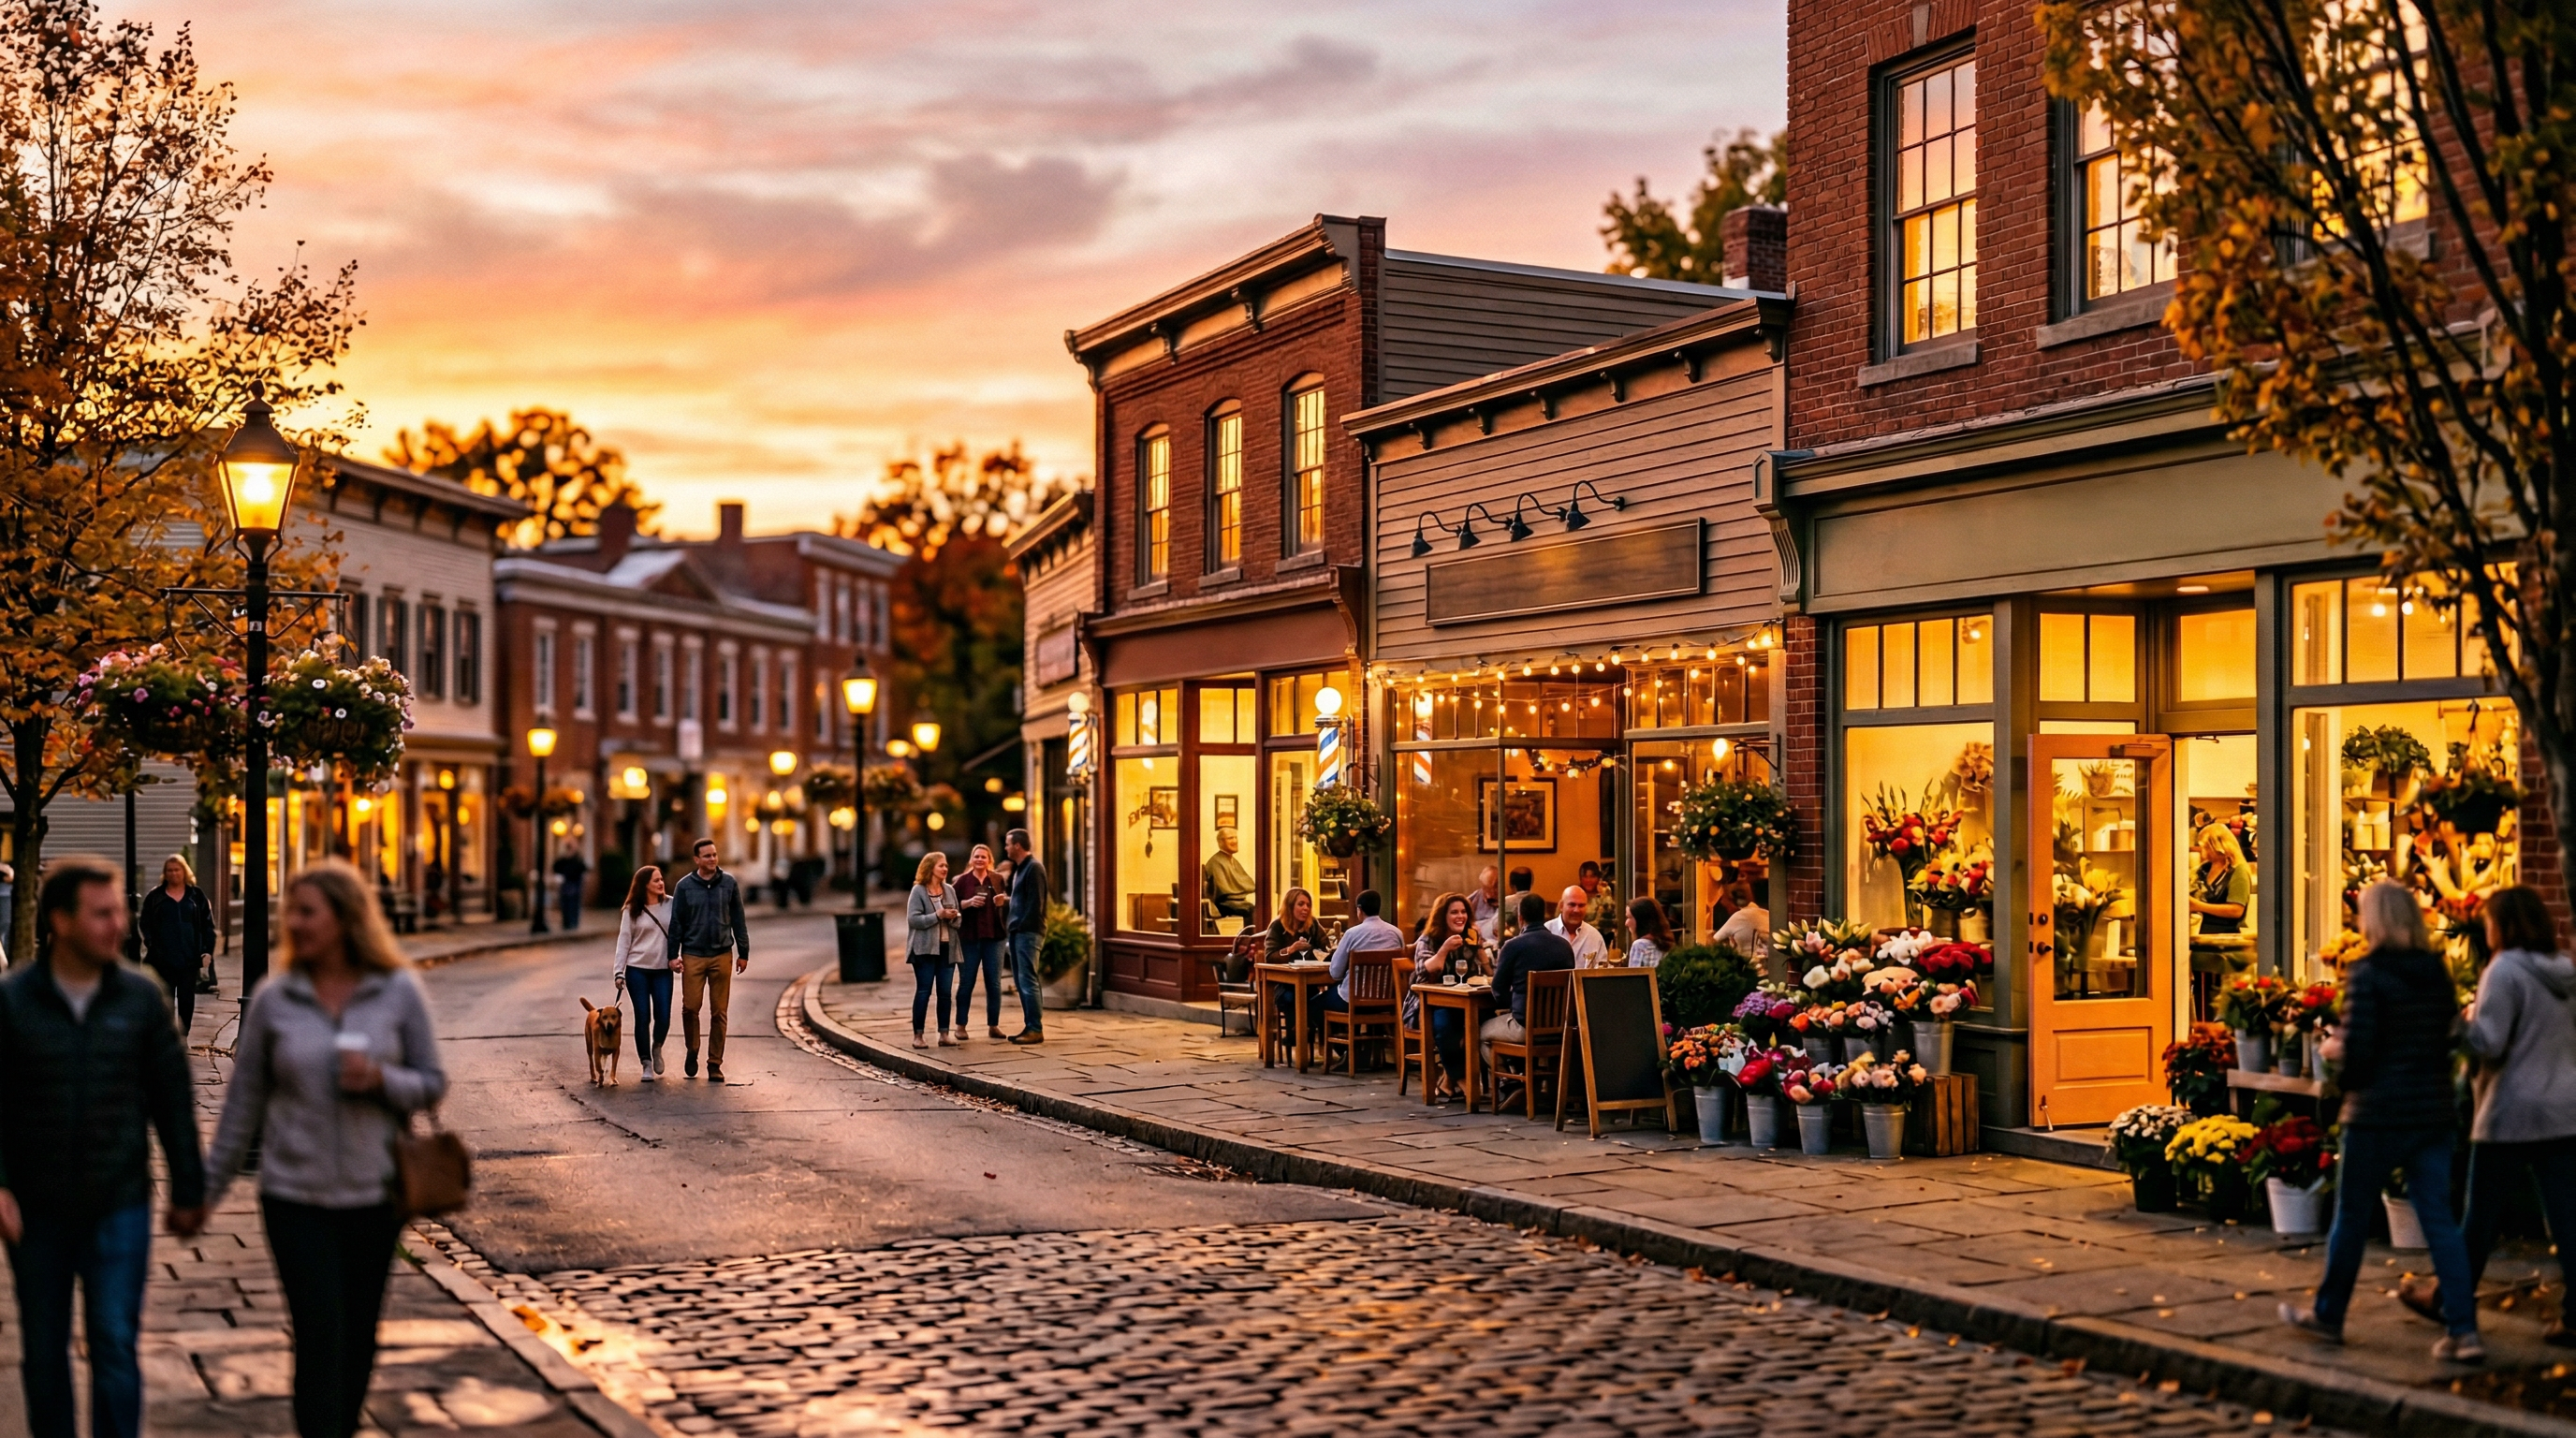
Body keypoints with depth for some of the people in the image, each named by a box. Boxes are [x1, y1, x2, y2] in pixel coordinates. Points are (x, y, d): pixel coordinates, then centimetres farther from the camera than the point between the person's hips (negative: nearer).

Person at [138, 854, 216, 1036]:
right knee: (166, 1000, 3)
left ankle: (183, 1034, 13)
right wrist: (151, 946, -9)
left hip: (189, 958, 0)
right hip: (164, 959, 0)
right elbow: (145, 925, 6)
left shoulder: (196, 896, 8)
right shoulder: (155, 897, 7)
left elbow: (208, 925, 7)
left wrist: (207, 951, -2)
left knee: (187, 999, 4)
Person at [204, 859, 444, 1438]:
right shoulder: (273, 1000, -3)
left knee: (359, 1336, 13)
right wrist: (209, 1187, 6)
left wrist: (382, 1079, -20)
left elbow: (433, 1084, 1)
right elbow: (245, 1101, 4)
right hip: (295, 1196, -1)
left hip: (374, 1193, 1)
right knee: (320, 1337, -5)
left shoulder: (399, 992, -4)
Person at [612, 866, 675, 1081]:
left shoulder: (671, 905, 2)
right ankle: (646, 1064, 9)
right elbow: (624, 941, 1)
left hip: (663, 969, 1)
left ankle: (657, 1048, 26)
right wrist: (619, 971, -6)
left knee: (663, 1017, -5)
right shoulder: (631, 910, 1)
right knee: (643, 1017, -1)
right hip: (637, 969, -1)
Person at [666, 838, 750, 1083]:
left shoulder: (729, 883, 4)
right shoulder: (685, 886, 1)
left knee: (719, 1012, 2)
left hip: (722, 955, 1)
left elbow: (738, 920, 8)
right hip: (693, 956, -1)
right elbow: (676, 922, 4)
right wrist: (672, 955, -1)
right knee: (690, 1007, -5)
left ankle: (715, 1063, 10)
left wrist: (744, 953, 6)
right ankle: (691, 1051, 20)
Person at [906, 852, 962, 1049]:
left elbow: (958, 919, 14)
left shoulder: (950, 890, 10)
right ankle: (918, 1035, 1)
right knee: (923, 991, -4)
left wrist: (955, 917, -9)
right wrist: (938, 916, -18)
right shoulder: (918, 891, -4)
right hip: (925, 948, -5)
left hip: (946, 947, 5)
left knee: (945, 992, 4)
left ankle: (944, 1034, 10)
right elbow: (912, 920, -13)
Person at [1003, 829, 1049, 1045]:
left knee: (1027, 981, -10)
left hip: (1028, 931, -10)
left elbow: (1035, 903, -18)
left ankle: (1036, 1029, -8)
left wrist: (1022, 926, -17)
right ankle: (1029, 1026, 14)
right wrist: (1011, 924, 10)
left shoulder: (1034, 868, -12)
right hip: (1018, 931, 10)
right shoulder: (1019, 868, 18)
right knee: (1020, 981, 10)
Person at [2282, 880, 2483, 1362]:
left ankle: (2328, 1315, 24)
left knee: (2352, 1217, 10)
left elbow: (2357, 1049, -18)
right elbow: (2449, 1037, 12)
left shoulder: (2367, 973, -13)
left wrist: (2334, 1048, 3)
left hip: (2379, 1114, -5)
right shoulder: (2438, 972, 6)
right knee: (2439, 1220, 5)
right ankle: (2463, 1330, -2)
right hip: (2433, 1113, 5)